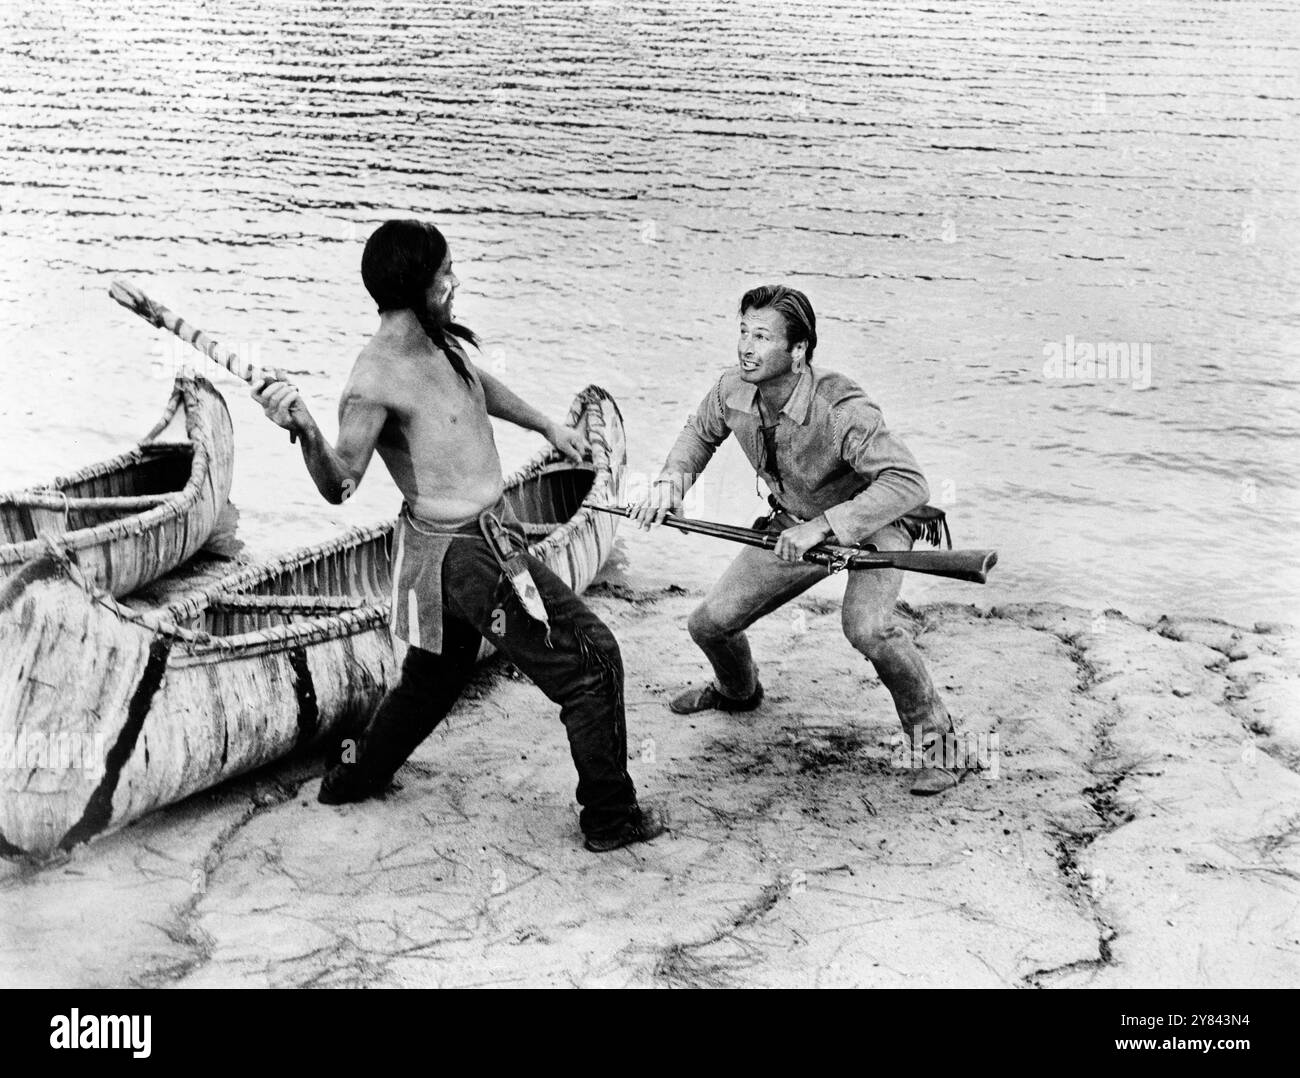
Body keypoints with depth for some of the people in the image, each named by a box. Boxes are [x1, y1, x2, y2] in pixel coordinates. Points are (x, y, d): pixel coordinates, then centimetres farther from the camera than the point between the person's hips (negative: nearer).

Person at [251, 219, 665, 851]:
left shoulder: (437, 341, 5)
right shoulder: (376, 378, -22)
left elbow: (478, 384, 27)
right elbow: (339, 485, -28)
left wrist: (545, 426, 37)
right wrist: (304, 431, -46)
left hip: (467, 543, 10)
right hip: (470, 553, -10)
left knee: (433, 676, 26)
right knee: (591, 662, -4)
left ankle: (352, 778, 44)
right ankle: (610, 818, 8)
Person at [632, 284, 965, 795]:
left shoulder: (841, 410, -36)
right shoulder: (731, 392, -16)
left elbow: (909, 483, -42)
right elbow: (700, 432, 7)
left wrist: (821, 527, -47)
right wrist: (672, 480, -11)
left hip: (873, 523, -6)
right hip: (794, 526, 6)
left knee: (867, 627, -34)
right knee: (709, 624, 4)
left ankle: (934, 738, -9)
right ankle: (738, 691, 41)